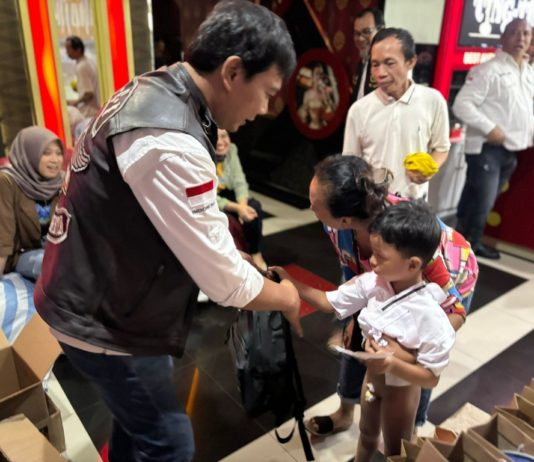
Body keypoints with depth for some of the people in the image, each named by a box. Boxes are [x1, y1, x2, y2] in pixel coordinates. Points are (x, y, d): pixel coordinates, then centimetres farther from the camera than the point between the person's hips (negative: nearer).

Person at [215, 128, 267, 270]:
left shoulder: (231, 149, -11)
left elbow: (240, 182, -11)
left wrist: (242, 205, -30)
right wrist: (237, 208, -35)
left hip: (225, 194, 5)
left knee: (254, 206, -19)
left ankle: (255, 253, -4)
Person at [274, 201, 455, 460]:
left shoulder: (430, 316, -36)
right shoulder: (372, 283, -22)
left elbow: (432, 378, -26)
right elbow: (329, 302, -11)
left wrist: (392, 365, -42)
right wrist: (288, 282, -19)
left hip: (401, 387, -4)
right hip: (372, 375, 5)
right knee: (367, 434, 33)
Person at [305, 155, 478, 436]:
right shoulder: (336, 223, -30)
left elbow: (454, 311, -36)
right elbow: (352, 271, -10)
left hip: (448, 281, -4)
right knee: (358, 337, 9)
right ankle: (345, 413, 35)